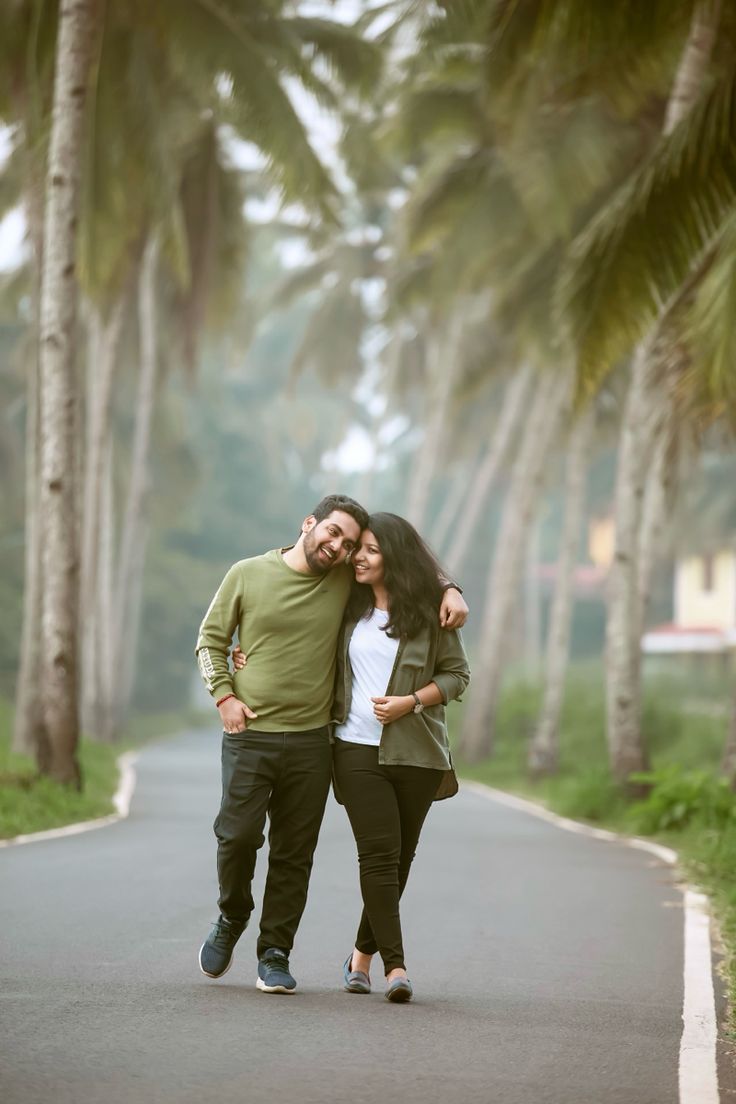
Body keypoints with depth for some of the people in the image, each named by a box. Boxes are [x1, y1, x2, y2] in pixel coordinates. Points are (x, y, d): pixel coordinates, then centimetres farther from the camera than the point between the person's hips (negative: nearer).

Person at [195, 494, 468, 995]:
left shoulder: (346, 580, 5)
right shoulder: (248, 575, 0)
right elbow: (211, 638, 9)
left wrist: (449, 591, 2)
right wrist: (224, 695, -3)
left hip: (311, 742, 2)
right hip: (249, 734, -2)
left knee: (295, 854, 3)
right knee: (238, 834, -8)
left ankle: (275, 954, 14)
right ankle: (232, 918, 20)